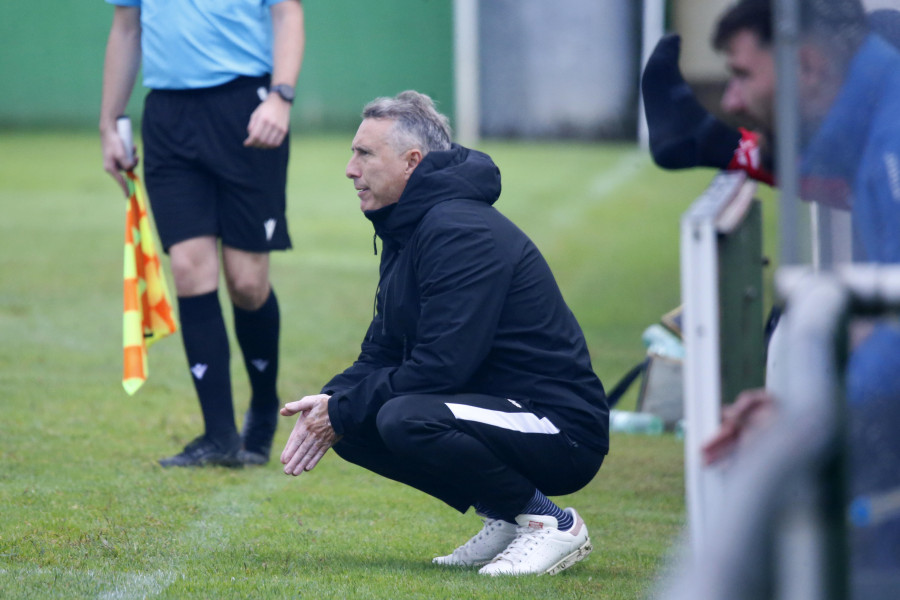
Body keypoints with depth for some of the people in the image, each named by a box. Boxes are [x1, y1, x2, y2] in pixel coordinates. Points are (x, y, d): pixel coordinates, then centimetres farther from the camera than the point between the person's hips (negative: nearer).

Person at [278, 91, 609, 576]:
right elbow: (382, 353, 15)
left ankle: (550, 524, -13)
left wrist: (342, 412, -15)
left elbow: (441, 367, -25)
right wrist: (330, 401, -4)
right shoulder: (406, 231, 14)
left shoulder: (461, 233, -19)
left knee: (406, 420, -32)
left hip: (563, 433, -10)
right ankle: (503, 517, 9)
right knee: (354, 426, 3)